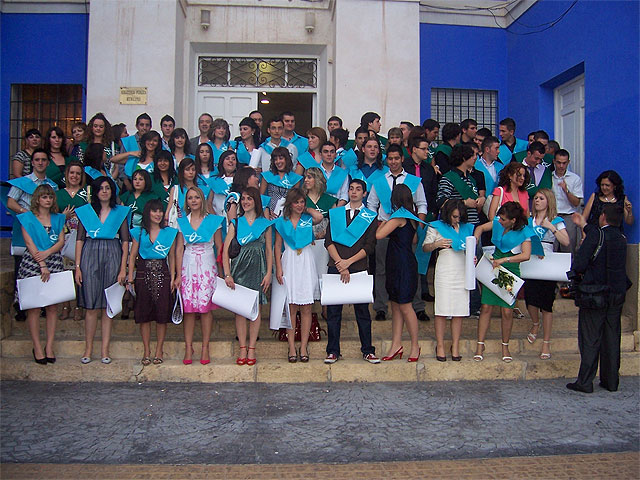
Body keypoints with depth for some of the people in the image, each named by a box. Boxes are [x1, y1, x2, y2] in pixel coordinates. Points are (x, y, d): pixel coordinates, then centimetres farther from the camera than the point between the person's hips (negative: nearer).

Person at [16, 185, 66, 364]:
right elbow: (30, 243, -3)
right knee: (33, 306, -5)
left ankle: (49, 346, 4)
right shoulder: (28, 218, 6)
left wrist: (47, 252, -13)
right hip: (32, 262, -3)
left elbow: (61, 241, 6)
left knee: (53, 305, -1)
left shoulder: (57, 218, 15)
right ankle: (37, 347, 2)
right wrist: (42, 265, -12)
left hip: (54, 262, 3)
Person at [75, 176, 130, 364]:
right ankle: (88, 349, 8)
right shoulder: (85, 211, 11)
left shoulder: (120, 212, 10)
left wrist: (123, 268, -2)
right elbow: (80, 239, 7)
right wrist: (77, 266, -1)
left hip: (112, 257, 0)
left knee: (108, 306, 1)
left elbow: (125, 241, 6)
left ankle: (105, 349, 6)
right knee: (91, 305, -2)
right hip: (90, 256, 0)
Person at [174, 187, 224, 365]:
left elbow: (220, 247, 5)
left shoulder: (213, 221, 3)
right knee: (188, 307, -1)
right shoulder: (181, 222, 8)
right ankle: (188, 347, 7)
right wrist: (178, 275, 0)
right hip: (188, 267, 1)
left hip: (207, 268, -1)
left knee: (205, 307, -2)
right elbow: (179, 249, 6)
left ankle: (205, 348, 6)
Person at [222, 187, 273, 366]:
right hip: (239, 268, 1)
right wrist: (227, 274, -9)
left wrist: (269, 273, -1)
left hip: (258, 269, 0)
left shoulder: (265, 223, 9)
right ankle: (242, 349, 6)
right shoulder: (235, 223, 9)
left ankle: (251, 350, 5)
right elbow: (226, 250, 2)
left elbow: (269, 250, 9)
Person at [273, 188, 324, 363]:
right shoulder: (282, 221, 7)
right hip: (289, 265, 0)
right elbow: (278, 246, 6)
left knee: (306, 308, 1)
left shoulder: (308, 219, 7)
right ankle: (292, 347, 6)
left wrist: (306, 209, 2)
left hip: (306, 265, 0)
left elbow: (320, 216, -16)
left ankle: (303, 347, 8)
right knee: (291, 308, 1)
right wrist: (278, 268, -3)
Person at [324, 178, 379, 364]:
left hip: (359, 269, -1)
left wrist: (348, 262, -10)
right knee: (333, 310, 2)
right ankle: (333, 351, 10)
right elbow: (328, 241, 5)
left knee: (362, 310, 3)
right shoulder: (335, 213, 14)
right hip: (335, 268, 1)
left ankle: (367, 350, 12)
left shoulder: (370, 216, 9)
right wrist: (340, 263, -8)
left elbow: (370, 246, 0)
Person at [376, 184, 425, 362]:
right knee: (396, 305, 10)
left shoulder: (399, 216, -15)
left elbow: (379, 235, -21)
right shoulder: (410, 216, 14)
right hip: (397, 265, 10)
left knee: (404, 306, -3)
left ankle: (415, 346, 8)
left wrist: (383, 222, -1)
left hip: (403, 265, -10)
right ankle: (396, 345, 14)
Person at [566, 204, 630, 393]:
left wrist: (578, 271, 4)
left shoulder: (596, 234, -14)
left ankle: (585, 382, 4)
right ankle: (611, 381, 19)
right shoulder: (622, 238, 4)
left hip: (595, 295, -5)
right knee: (612, 338, 12)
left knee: (590, 339, 0)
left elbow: (579, 264, -19)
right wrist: (584, 225, 36)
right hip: (617, 294, 5)